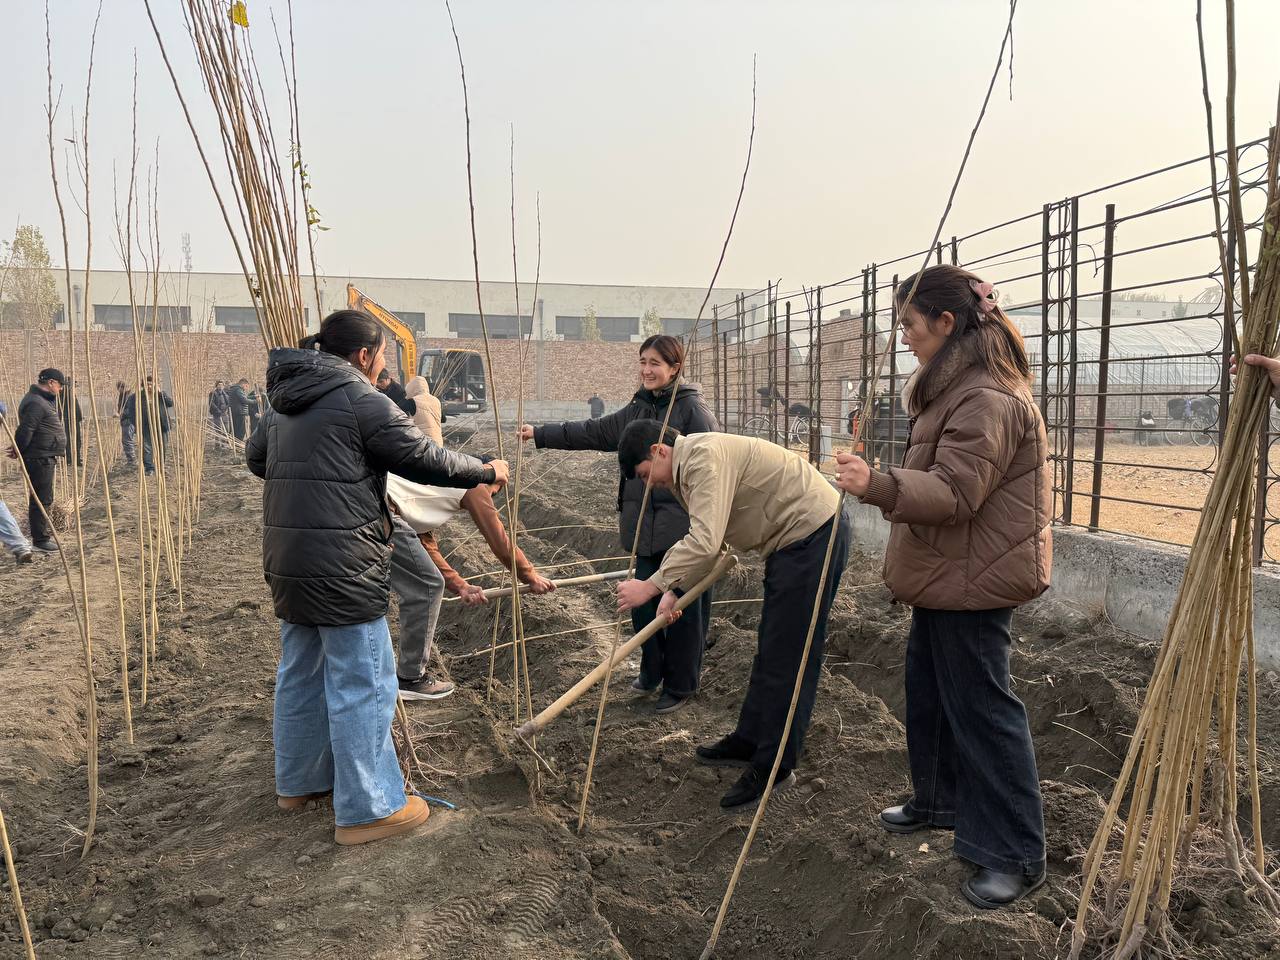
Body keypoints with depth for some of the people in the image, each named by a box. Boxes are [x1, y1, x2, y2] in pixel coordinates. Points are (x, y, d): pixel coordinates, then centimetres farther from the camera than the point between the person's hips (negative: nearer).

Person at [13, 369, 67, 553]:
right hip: (39, 459, -10)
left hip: (46, 458, 10)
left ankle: (43, 530, 33)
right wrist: (18, 451, -12)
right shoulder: (36, 403, -19)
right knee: (41, 499, -4)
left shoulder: (45, 400, 15)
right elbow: (25, 431, -23)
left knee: (45, 498, 20)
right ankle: (40, 539, 1)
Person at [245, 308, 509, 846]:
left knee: (300, 671, 21)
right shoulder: (360, 399, -12)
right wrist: (486, 472, 4)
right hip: (342, 569, -9)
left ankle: (298, 782, 37)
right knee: (363, 685, 0)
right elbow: (423, 458, -10)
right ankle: (369, 810, 8)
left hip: (286, 562, 9)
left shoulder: (283, 401, 13)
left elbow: (256, 456, 26)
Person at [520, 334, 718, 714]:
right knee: (643, 601, 13)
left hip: (683, 525, -7)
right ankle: (652, 672, 33)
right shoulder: (637, 409, 13)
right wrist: (540, 434, 12)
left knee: (683, 607, 4)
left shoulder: (692, 407, -9)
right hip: (646, 526, 7)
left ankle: (680, 685, 19)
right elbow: (591, 432, 16)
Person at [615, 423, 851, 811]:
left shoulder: (705, 456, -22)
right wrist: (674, 590, 2)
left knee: (787, 654, -6)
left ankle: (775, 765, 4)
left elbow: (705, 543, -32)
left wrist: (651, 586, -27)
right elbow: (708, 541, 13)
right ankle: (749, 741, 29)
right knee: (770, 648, 17)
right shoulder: (689, 467, 11)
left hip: (814, 534, -11)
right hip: (791, 538, 11)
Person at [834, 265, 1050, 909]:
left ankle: (1018, 856, 13)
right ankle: (940, 802, 40)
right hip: (946, 570, 11)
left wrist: (879, 485, -45)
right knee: (929, 691, 21)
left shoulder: (988, 398, -22)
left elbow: (954, 492, -30)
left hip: (974, 579, -11)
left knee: (980, 707, -2)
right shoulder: (957, 385, 13)